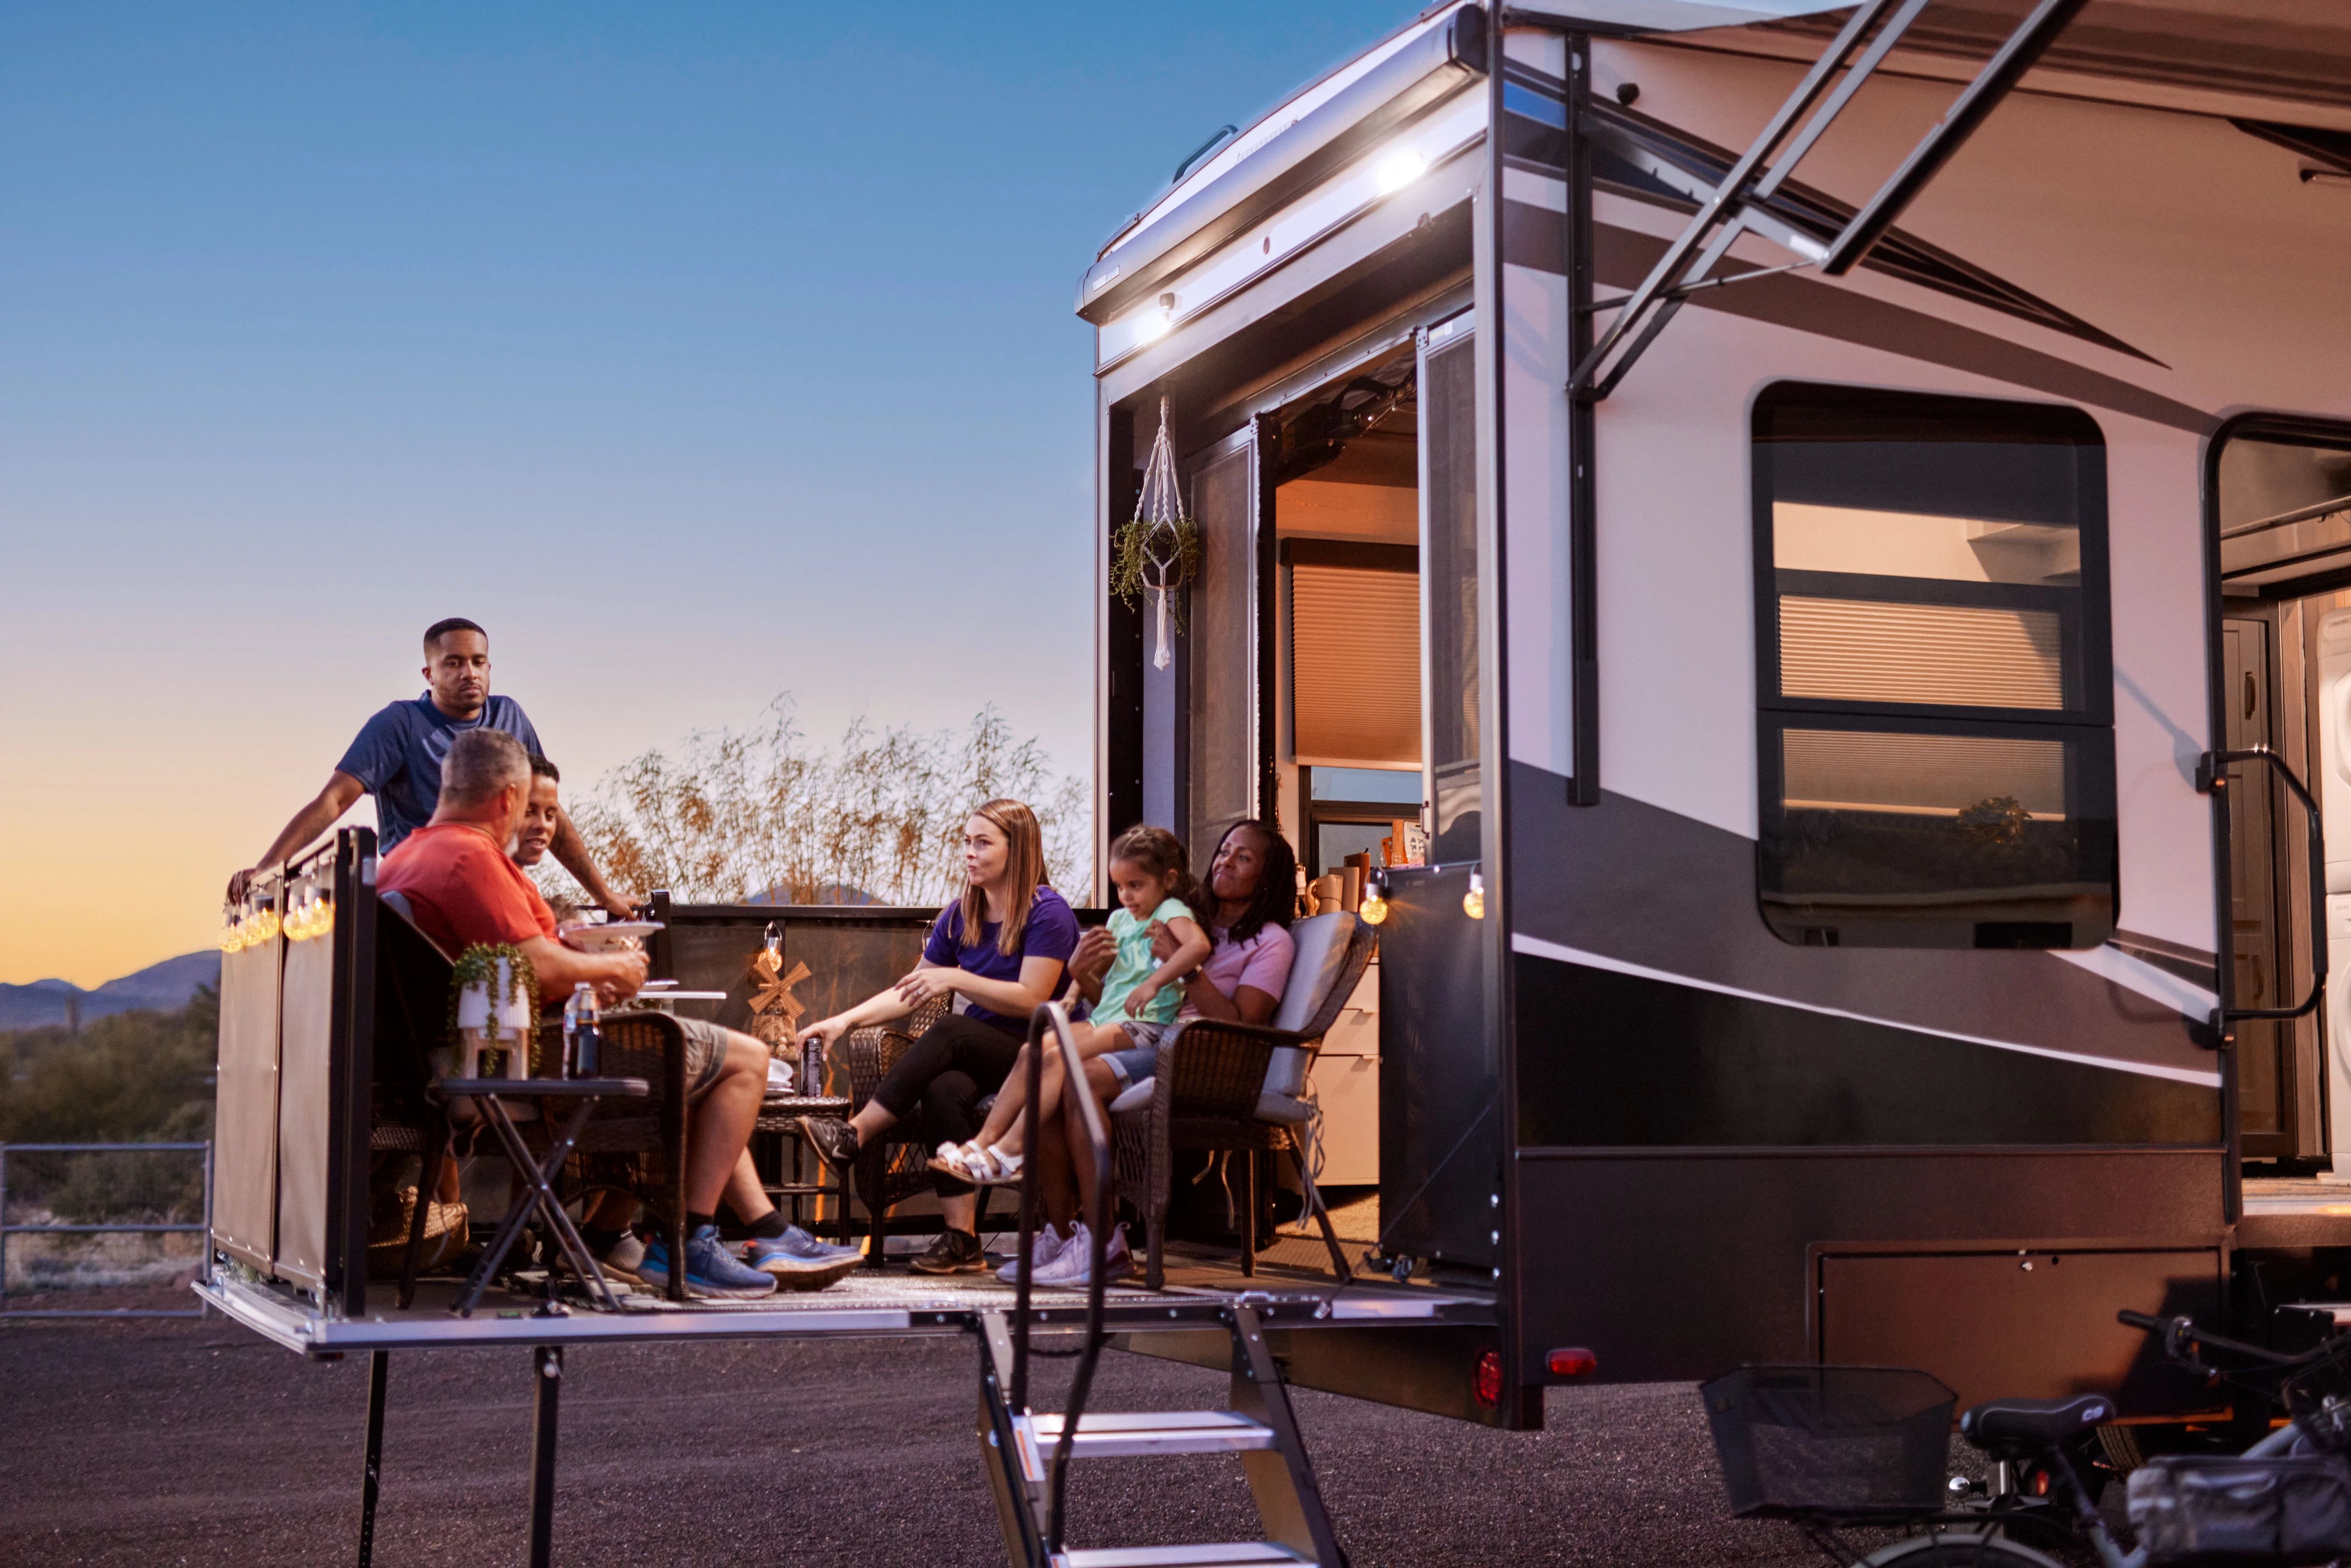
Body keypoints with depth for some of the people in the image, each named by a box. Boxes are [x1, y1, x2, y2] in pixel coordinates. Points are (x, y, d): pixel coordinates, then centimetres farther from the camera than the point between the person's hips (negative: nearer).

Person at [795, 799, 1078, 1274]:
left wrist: (955, 979, -19)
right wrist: (846, 1020, 1)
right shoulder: (960, 916, 12)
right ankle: (961, 1239, -34)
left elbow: (1031, 1000, -15)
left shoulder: (1047, 913, -7)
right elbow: (909, 993, 14)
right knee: (943, 1089, -31)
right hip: (977, 1055, 5)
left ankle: (853, 1137, -29)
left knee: (950, 1032, -32)